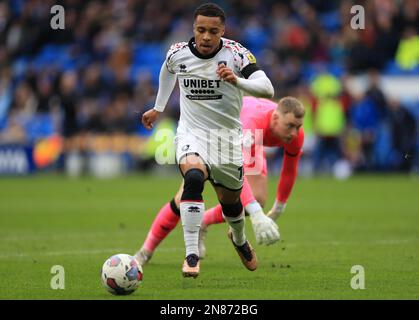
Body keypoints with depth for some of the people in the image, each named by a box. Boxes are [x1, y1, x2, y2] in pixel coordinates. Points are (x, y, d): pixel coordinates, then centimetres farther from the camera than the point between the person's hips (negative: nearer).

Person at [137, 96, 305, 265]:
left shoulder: (296, 134, -29)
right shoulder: (252, 121, -49)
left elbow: (290, 170, -7)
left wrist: (279, 207, 6)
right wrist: (256, 214, -70)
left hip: (250, 144, 5)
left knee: (258, 199, -17)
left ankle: (202, 224, 10)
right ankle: (145, 252, 7)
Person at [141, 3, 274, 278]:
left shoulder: (237, 54, -16)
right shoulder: (178, 53, -8)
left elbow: (268, 90, -27)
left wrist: (237, 81, -44)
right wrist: (158, 108, 27)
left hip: (228, 136, 1)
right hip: (191, 132, -1)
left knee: (230, 200, 15)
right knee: (193, 177, -31)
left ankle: (239, 239, 52)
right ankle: (191, 255, -31)